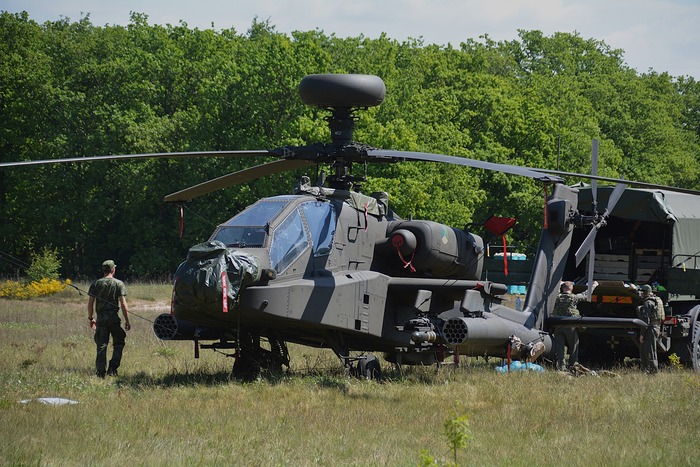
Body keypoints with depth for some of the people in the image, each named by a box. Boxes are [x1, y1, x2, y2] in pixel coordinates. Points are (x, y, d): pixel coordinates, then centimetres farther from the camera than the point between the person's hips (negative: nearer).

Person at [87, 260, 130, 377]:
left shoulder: (96, 284, 5)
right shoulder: (119, 284, -3)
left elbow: (90, 303, 4)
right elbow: (123, 304, -6)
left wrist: (91, 318, 16)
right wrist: (127, 320, -2)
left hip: (100, 318, 2)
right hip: (114, 318, -2)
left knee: (101, 346, 5)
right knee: (119, 343, 12)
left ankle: (100, 372, 0)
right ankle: (112, 368, 1)